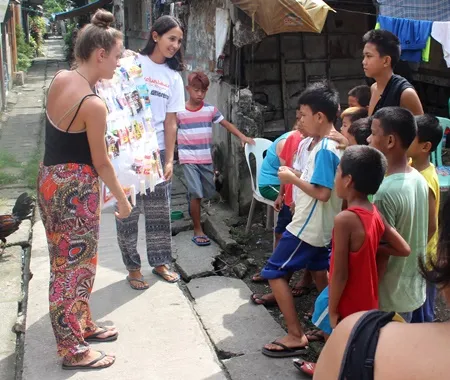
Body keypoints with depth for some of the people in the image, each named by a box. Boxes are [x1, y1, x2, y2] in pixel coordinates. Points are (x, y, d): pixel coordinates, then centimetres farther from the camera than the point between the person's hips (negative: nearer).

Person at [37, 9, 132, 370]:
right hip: (75, 187, -9)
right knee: (73, 265, 2)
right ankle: (72, 350, 14)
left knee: (74, 261, 21)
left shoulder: (60, 78, 1)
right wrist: (123, 199, -1)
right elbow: (101, 162, -14)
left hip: (52, 178, 9)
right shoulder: (94, 104, -23)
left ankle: (82, 325, 37)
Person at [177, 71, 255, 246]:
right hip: (188, 158, -4)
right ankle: (198, 231, -1)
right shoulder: (179, 112, -4)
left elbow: (226, 124, 3)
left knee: (208, 192, 12)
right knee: (196, 194, -9)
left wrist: (243, 136, -8)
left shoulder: (210, 110, 2)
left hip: (206, 158, 4)